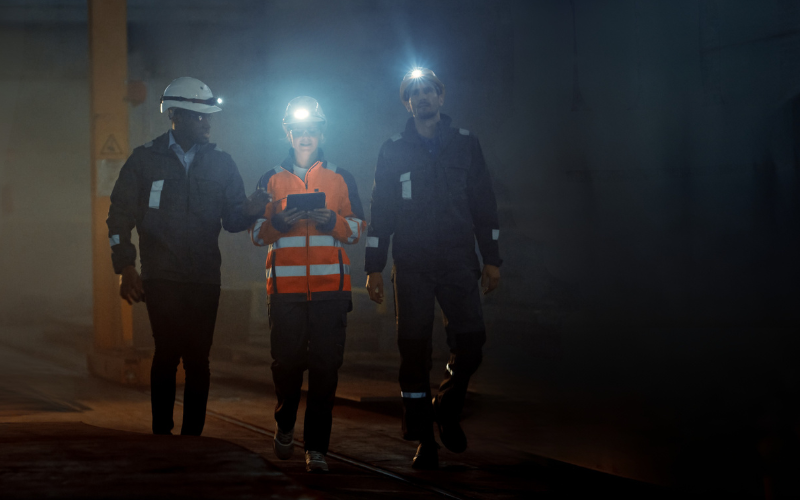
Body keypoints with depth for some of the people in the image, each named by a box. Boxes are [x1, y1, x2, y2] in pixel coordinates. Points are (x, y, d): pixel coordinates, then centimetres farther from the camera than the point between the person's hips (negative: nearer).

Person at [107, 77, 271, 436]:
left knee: (198, 359, 1)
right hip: (161, 277, -2)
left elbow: (231, 221, 8)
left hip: (204, 278, 3)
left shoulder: (220, 163, 12)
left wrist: (248, 211, -15)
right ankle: (161, 434, -2)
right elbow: (120, 216, 4)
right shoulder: (145, 159, 5)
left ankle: (192, 437, 9)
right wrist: (125, 268, -5)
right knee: (168, 353, -11)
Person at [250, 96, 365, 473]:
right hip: (285, 286, 0)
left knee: (325, 365, -5)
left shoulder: (340, 178, 13)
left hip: (330, 286, 0)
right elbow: (256, 233, 10)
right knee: (287, 360, 1)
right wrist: (279, 222, -10)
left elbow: (358, 228, 10)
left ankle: (316, 447, 0)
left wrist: (332, 221, -9)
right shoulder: (271, 180, 13)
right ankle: (285, 424, 28)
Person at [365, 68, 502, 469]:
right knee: (414, 350, -2)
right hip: (412, 266, 0)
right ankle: (423, 439, 6)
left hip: (458, 262, 1)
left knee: (471, 342, -11)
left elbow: (484, 203, 11)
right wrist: (374, 267, 2)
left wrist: (492, 259, 5)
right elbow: (380, 212, 8)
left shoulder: (464, 144, 10)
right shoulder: (393, 151, 9)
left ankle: (446, 409, 16)